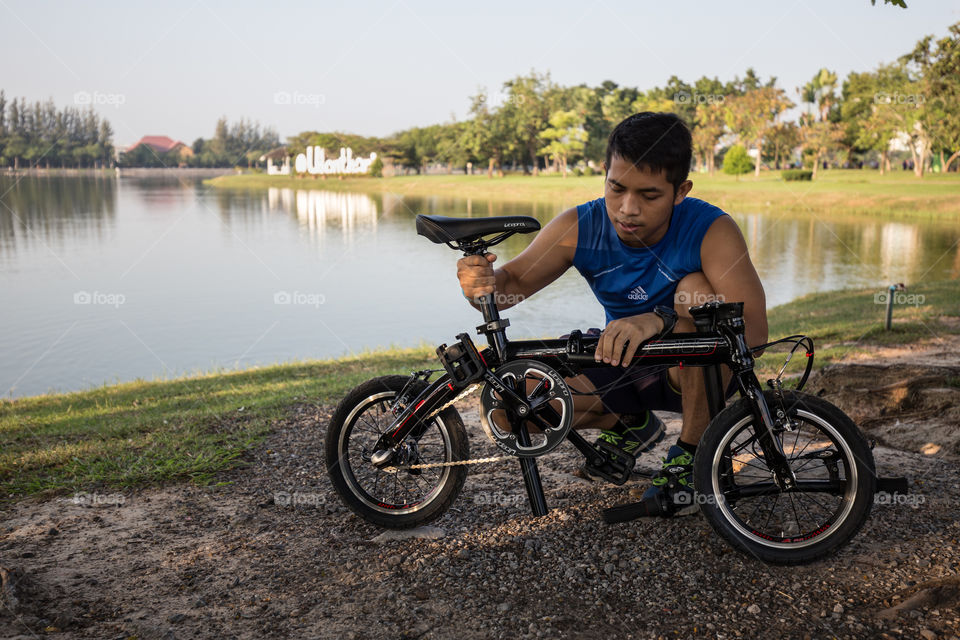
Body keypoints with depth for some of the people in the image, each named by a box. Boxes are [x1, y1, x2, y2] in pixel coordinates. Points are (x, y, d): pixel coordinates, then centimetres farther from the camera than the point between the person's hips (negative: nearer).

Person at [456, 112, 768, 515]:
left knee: (697, 288, -33)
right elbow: (515, 281, -11)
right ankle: (630, 425, 13)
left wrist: (659, 320, -53)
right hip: (623, 366, 3)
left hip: (703, 372, -3)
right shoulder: (578, 228, -16)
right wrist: (485, 286, -37)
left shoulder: (711, 231, -26)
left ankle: (693, 453, -14)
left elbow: (754, 330, -36)